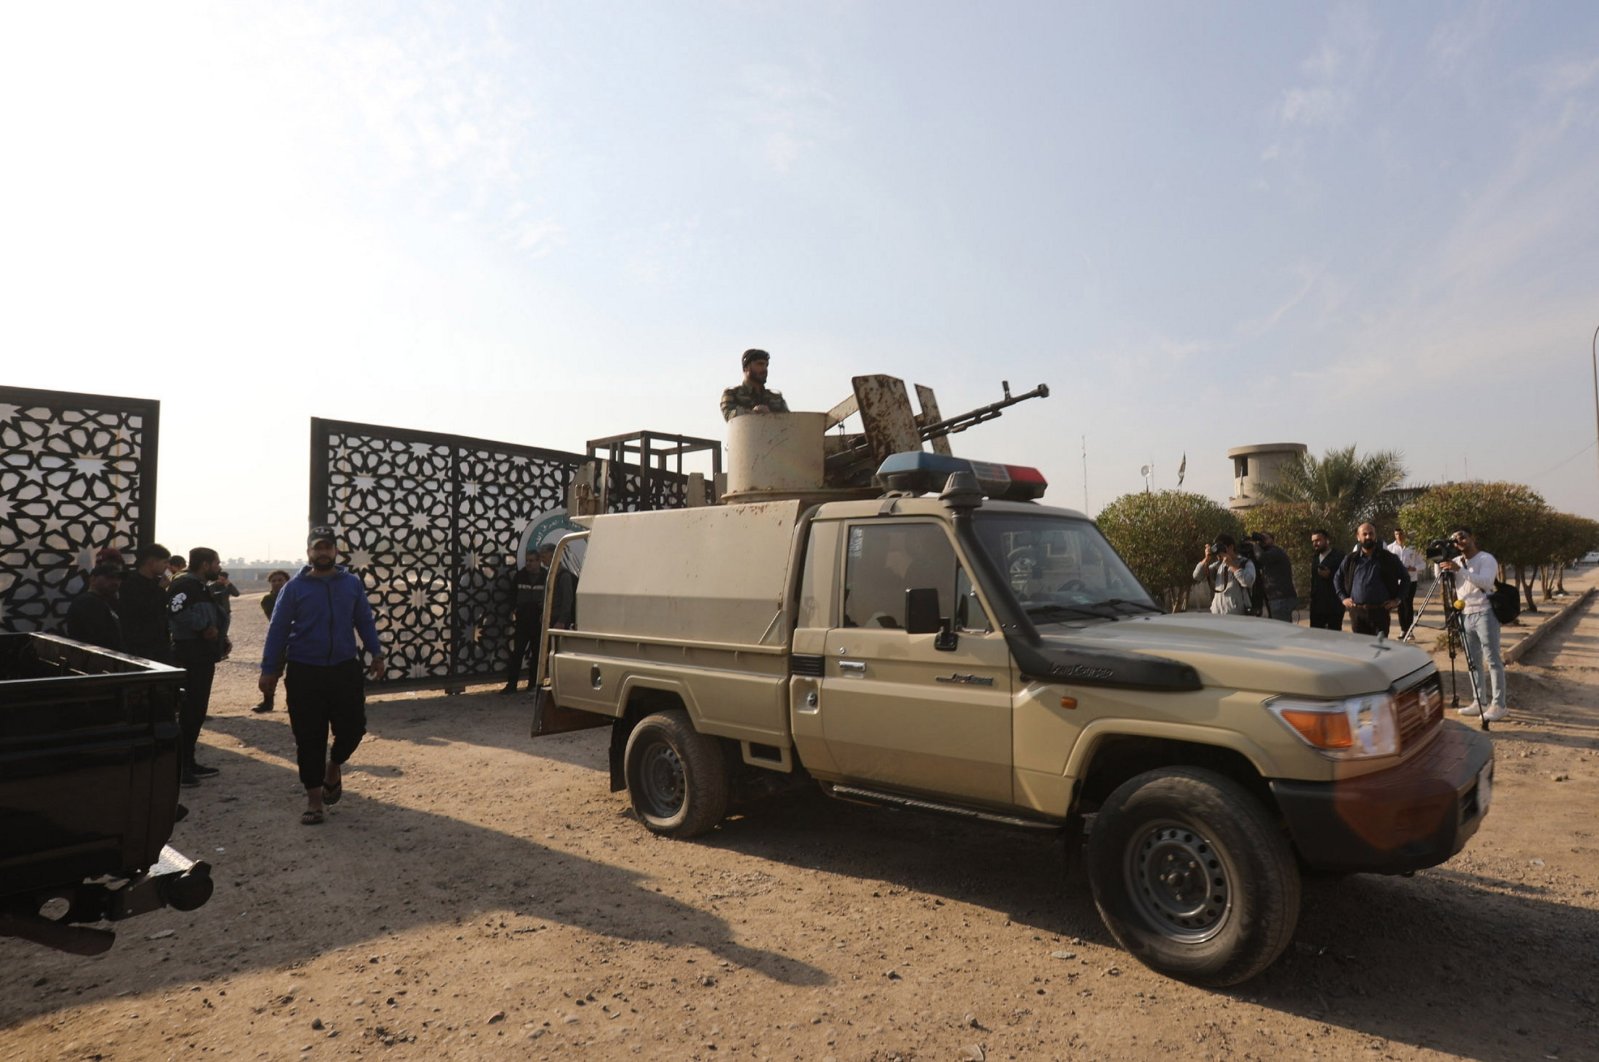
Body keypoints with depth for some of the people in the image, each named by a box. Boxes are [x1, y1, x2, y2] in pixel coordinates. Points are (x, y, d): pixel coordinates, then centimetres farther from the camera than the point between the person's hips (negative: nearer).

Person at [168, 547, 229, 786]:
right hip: (190, 657, -11)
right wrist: (204, 627, -22)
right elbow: (177, 611, -31)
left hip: (203, 658, 11)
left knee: (197, 711, 15)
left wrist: (221, 639, 14)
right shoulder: (185, 585, -14)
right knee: (190, 711, -8)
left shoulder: (201, 587, 20)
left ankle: (188, 762, 23)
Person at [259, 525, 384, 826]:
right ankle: (314, 798, 17)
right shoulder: (294, 588, -2)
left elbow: (365, 621, 9)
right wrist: (269, 671, -4)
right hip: (304, 672, -1)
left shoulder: (352, 583, 3)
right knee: (309, 737, 3)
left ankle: (334, 766, 33)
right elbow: (277, 630, -1)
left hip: (345, 669, 1)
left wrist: (376, 654, 3)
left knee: (353, 727, 0)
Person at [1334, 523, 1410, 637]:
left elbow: (1405, 578, 12)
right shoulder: (1351, 560, 7)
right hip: (1357, 612, 1)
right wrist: (1343, 597, 8)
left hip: (1380, 611, -1)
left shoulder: (1388, 559, 3)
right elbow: (1337, 578, 19)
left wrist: (1397, 599, 4)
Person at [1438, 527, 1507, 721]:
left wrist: (1460, 570, -31)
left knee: (1493, 660, -5)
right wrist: (1439, 561, -4)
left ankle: (1498, 705, -3)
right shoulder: (1456, 561, 14)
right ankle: (1479, 702, 14)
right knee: (1473, 661, 9)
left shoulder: (1486, 558, -6)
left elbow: (1485, 582, -22)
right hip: (1465, 615, 7)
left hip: (1484, 614, -7)